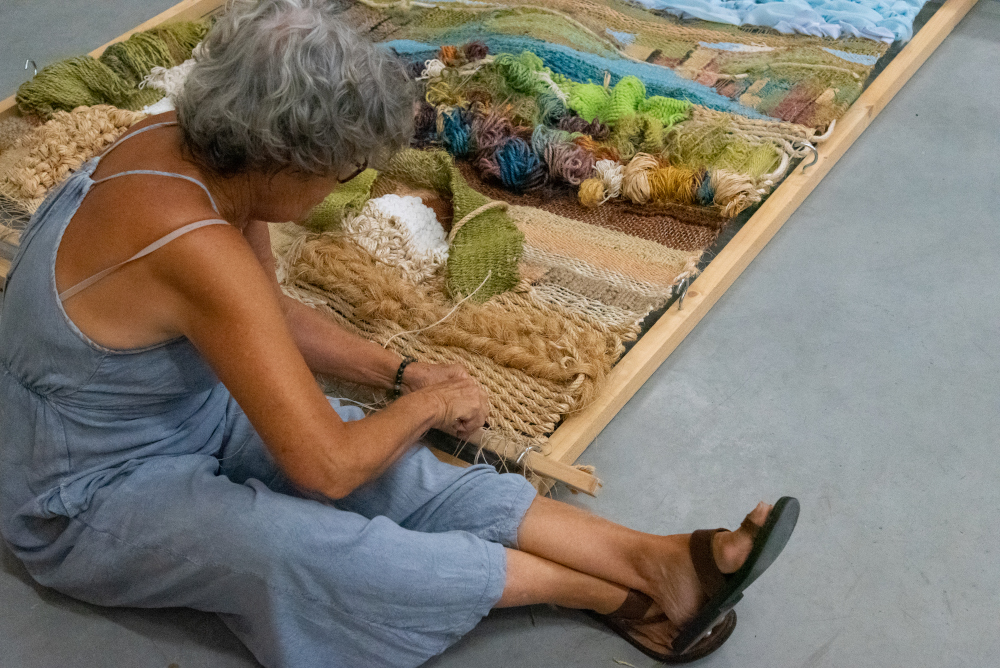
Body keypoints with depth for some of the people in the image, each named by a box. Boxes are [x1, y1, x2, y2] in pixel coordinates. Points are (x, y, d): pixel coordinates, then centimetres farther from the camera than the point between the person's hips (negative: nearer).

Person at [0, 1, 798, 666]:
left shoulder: (181, 143, -9)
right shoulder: (197, 250, -37)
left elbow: (275, 316, 8)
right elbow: (329, 468, -32)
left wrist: (403, 372, 4)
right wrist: (432, 403, -14)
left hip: (184, 408, 8)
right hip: (91, 499, -8)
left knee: (403, 476, -10)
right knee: (341, 554, -28)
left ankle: (658, 559, -12)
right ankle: (625, 597, -15)